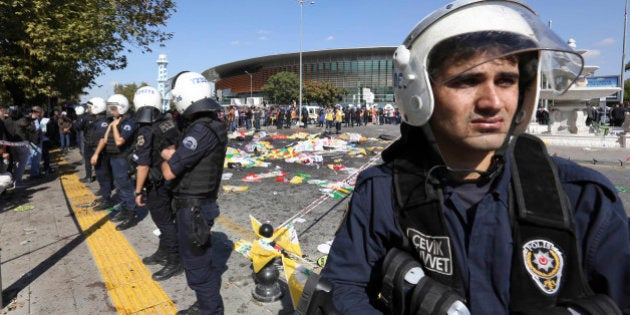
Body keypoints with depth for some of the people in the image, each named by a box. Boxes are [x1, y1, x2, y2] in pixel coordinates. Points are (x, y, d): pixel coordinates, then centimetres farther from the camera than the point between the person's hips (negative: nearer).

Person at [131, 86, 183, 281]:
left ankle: (175, 263, 13)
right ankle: (163, 253, 36)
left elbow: (143, 165, -20)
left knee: (165, 223, 3)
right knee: (166, 220, 20)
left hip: (157, 186, -7)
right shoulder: (170, 124, 0)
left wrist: (138, 191, -11)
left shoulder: (146, 132, -20)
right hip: (172, 181, 7)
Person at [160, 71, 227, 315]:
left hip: (193, 208, -10)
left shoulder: (202, 130, -25)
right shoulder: (211, 125, 6)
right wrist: (173, 154, -3)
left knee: (197, 266, 6)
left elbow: (169, 172, -21)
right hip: (199, 203, 10)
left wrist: (166, 156, -2)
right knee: (200, 261, 23)